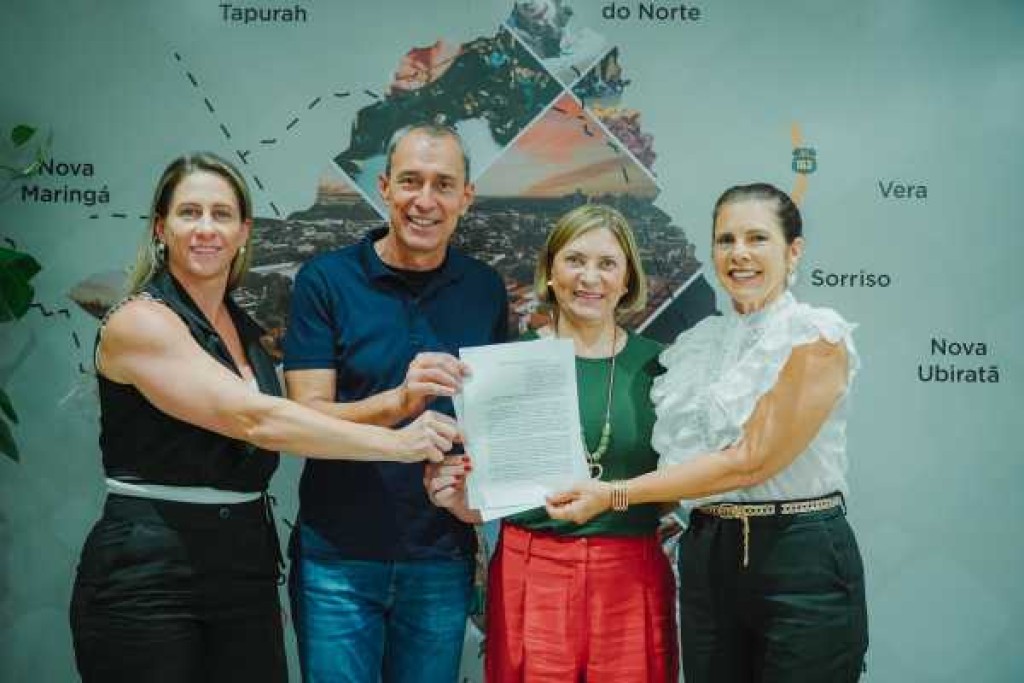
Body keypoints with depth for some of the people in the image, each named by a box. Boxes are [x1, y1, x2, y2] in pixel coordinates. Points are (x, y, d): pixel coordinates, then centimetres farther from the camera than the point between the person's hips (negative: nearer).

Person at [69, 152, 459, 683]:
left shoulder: (244, 329, 11)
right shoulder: (139, 321, -12)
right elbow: (255, 420, -22)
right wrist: (395, 444, -22)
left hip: (245, 569, 6)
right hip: (146, 580, -6)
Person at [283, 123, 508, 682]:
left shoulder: (485, 289, 3)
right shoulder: (325, 280, -6)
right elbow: (305, 418, -12)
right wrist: (400, 401, -29)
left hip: (441, 561, 3)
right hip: (337, 559, -2)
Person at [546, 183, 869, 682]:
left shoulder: (817, 336, -11)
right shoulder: (700, 344, 8)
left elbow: (750, 461, -18)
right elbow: (680, 458, 9)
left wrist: (615, 495, -17)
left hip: (802, 564, -5)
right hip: (708, 557, 5)